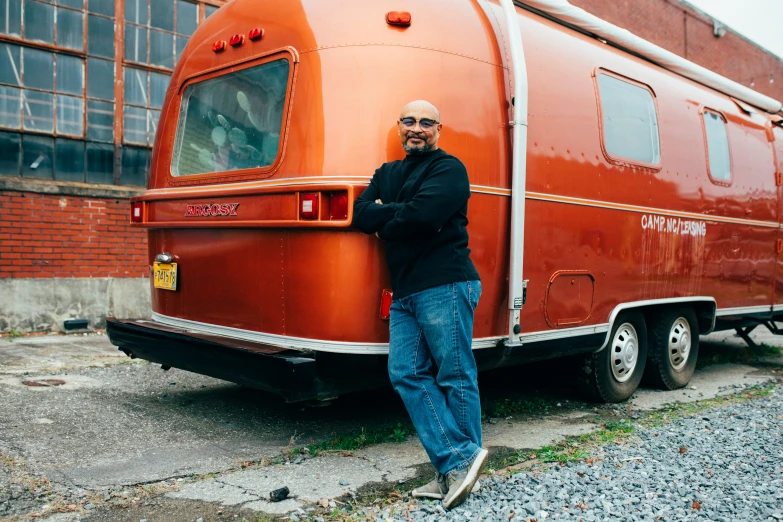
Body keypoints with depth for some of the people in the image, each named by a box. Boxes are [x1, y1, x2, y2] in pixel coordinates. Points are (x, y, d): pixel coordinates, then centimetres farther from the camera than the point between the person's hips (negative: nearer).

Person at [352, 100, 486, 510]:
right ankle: (459, 462, 3)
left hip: (445, 286, -7)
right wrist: (400, 215, -7)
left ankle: (458, 465, 10)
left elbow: (423, 214, -17)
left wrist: (384, 217, 0)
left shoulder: (448, 169, 0)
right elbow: (360, 214, 8)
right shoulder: (387, 173, 22)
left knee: (455, 376, -2)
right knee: (407, 373, 0)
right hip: (405, 293, 8)